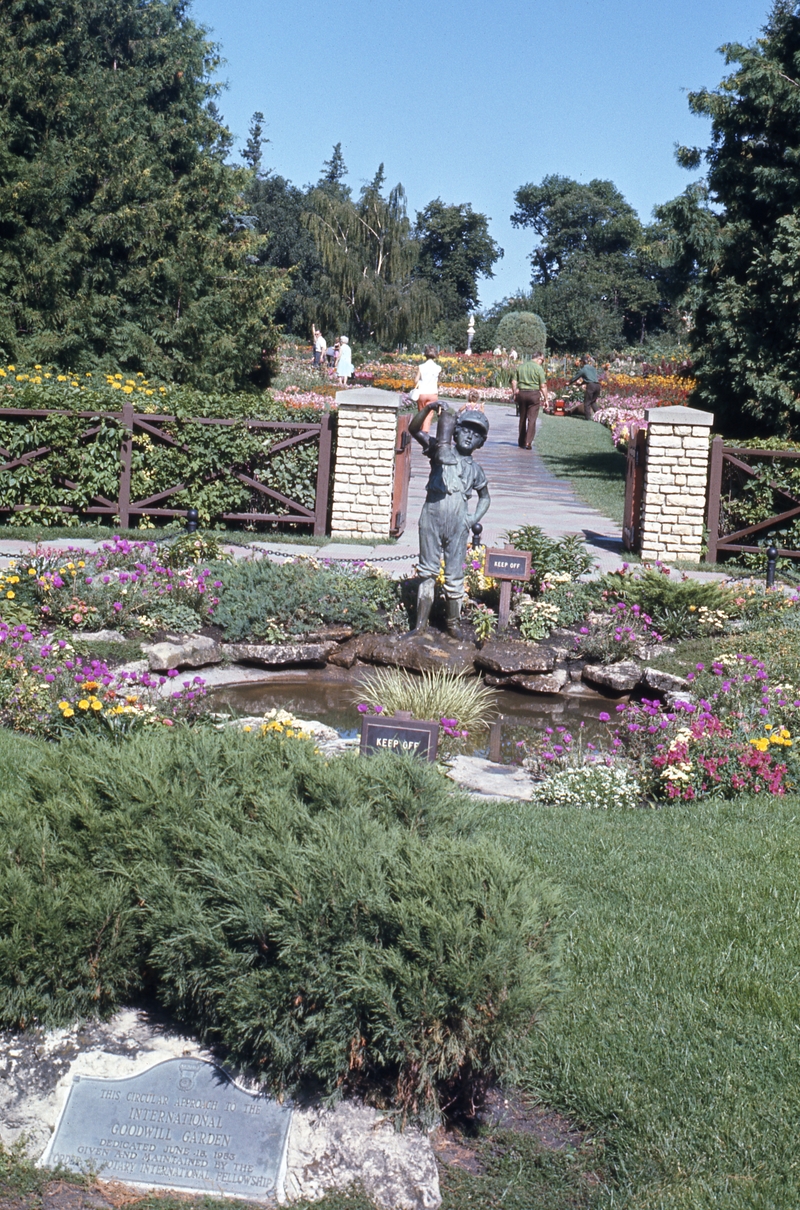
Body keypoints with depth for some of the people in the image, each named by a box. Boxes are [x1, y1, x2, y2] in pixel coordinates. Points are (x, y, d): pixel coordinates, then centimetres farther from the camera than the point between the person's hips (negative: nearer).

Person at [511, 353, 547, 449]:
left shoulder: (520, 366, 7)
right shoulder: (539, 368, -5)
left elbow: (514, 382, 5)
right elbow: (543, 386, -8)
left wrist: (514, 394, 13)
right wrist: (544, 398, 0)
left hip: (521, 393, 4)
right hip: (534, 394, -4)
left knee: (522, 418, 14)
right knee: (532, 419, -2)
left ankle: (521, 442, 20)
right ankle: (528, 442, -10)